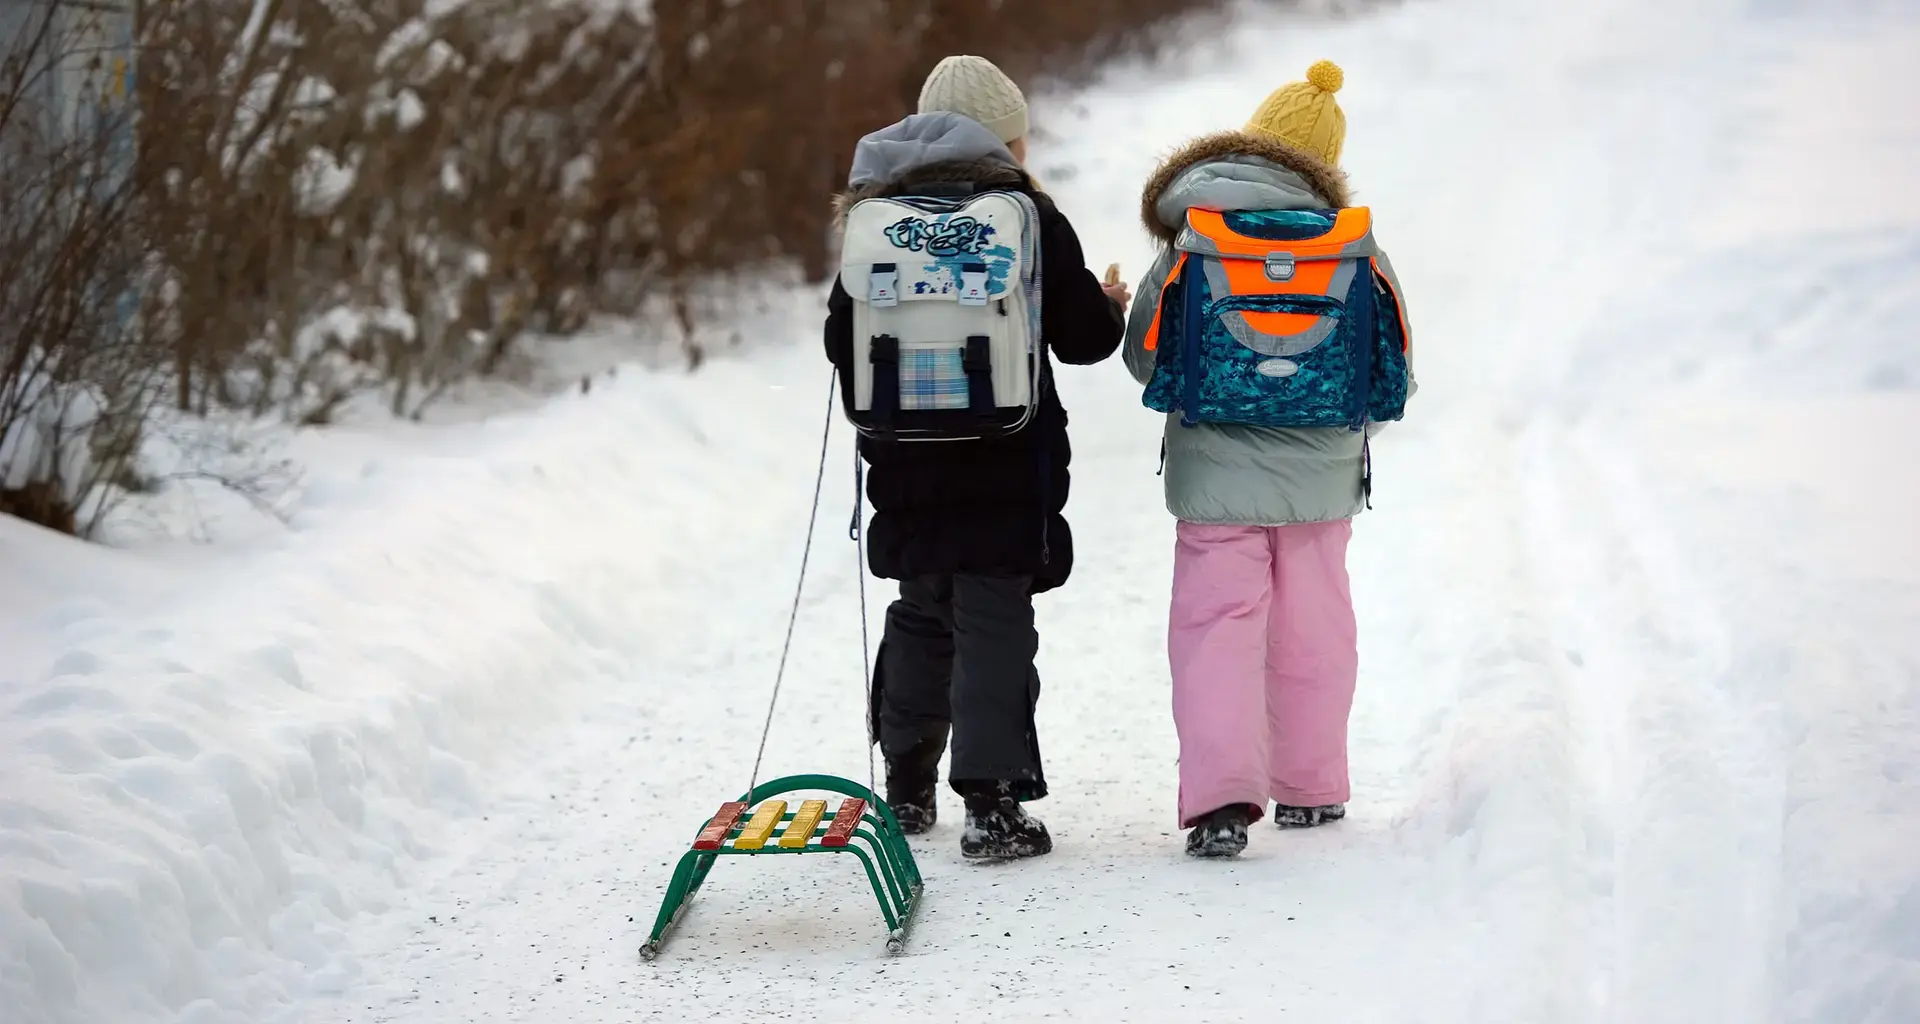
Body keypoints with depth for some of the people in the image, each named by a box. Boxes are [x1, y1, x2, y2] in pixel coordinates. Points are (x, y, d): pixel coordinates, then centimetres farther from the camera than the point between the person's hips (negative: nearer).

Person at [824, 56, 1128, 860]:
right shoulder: (1025, 214, -7)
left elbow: (842, 341, 7)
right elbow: (1080, 335, -5)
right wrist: (1111, 309, 18)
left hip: (906, 464, 4)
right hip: (1005, 466, -4)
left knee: (921, 615, 19)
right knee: (994, 624, -3)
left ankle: (907, 786, 28)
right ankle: (992, 805, -9)